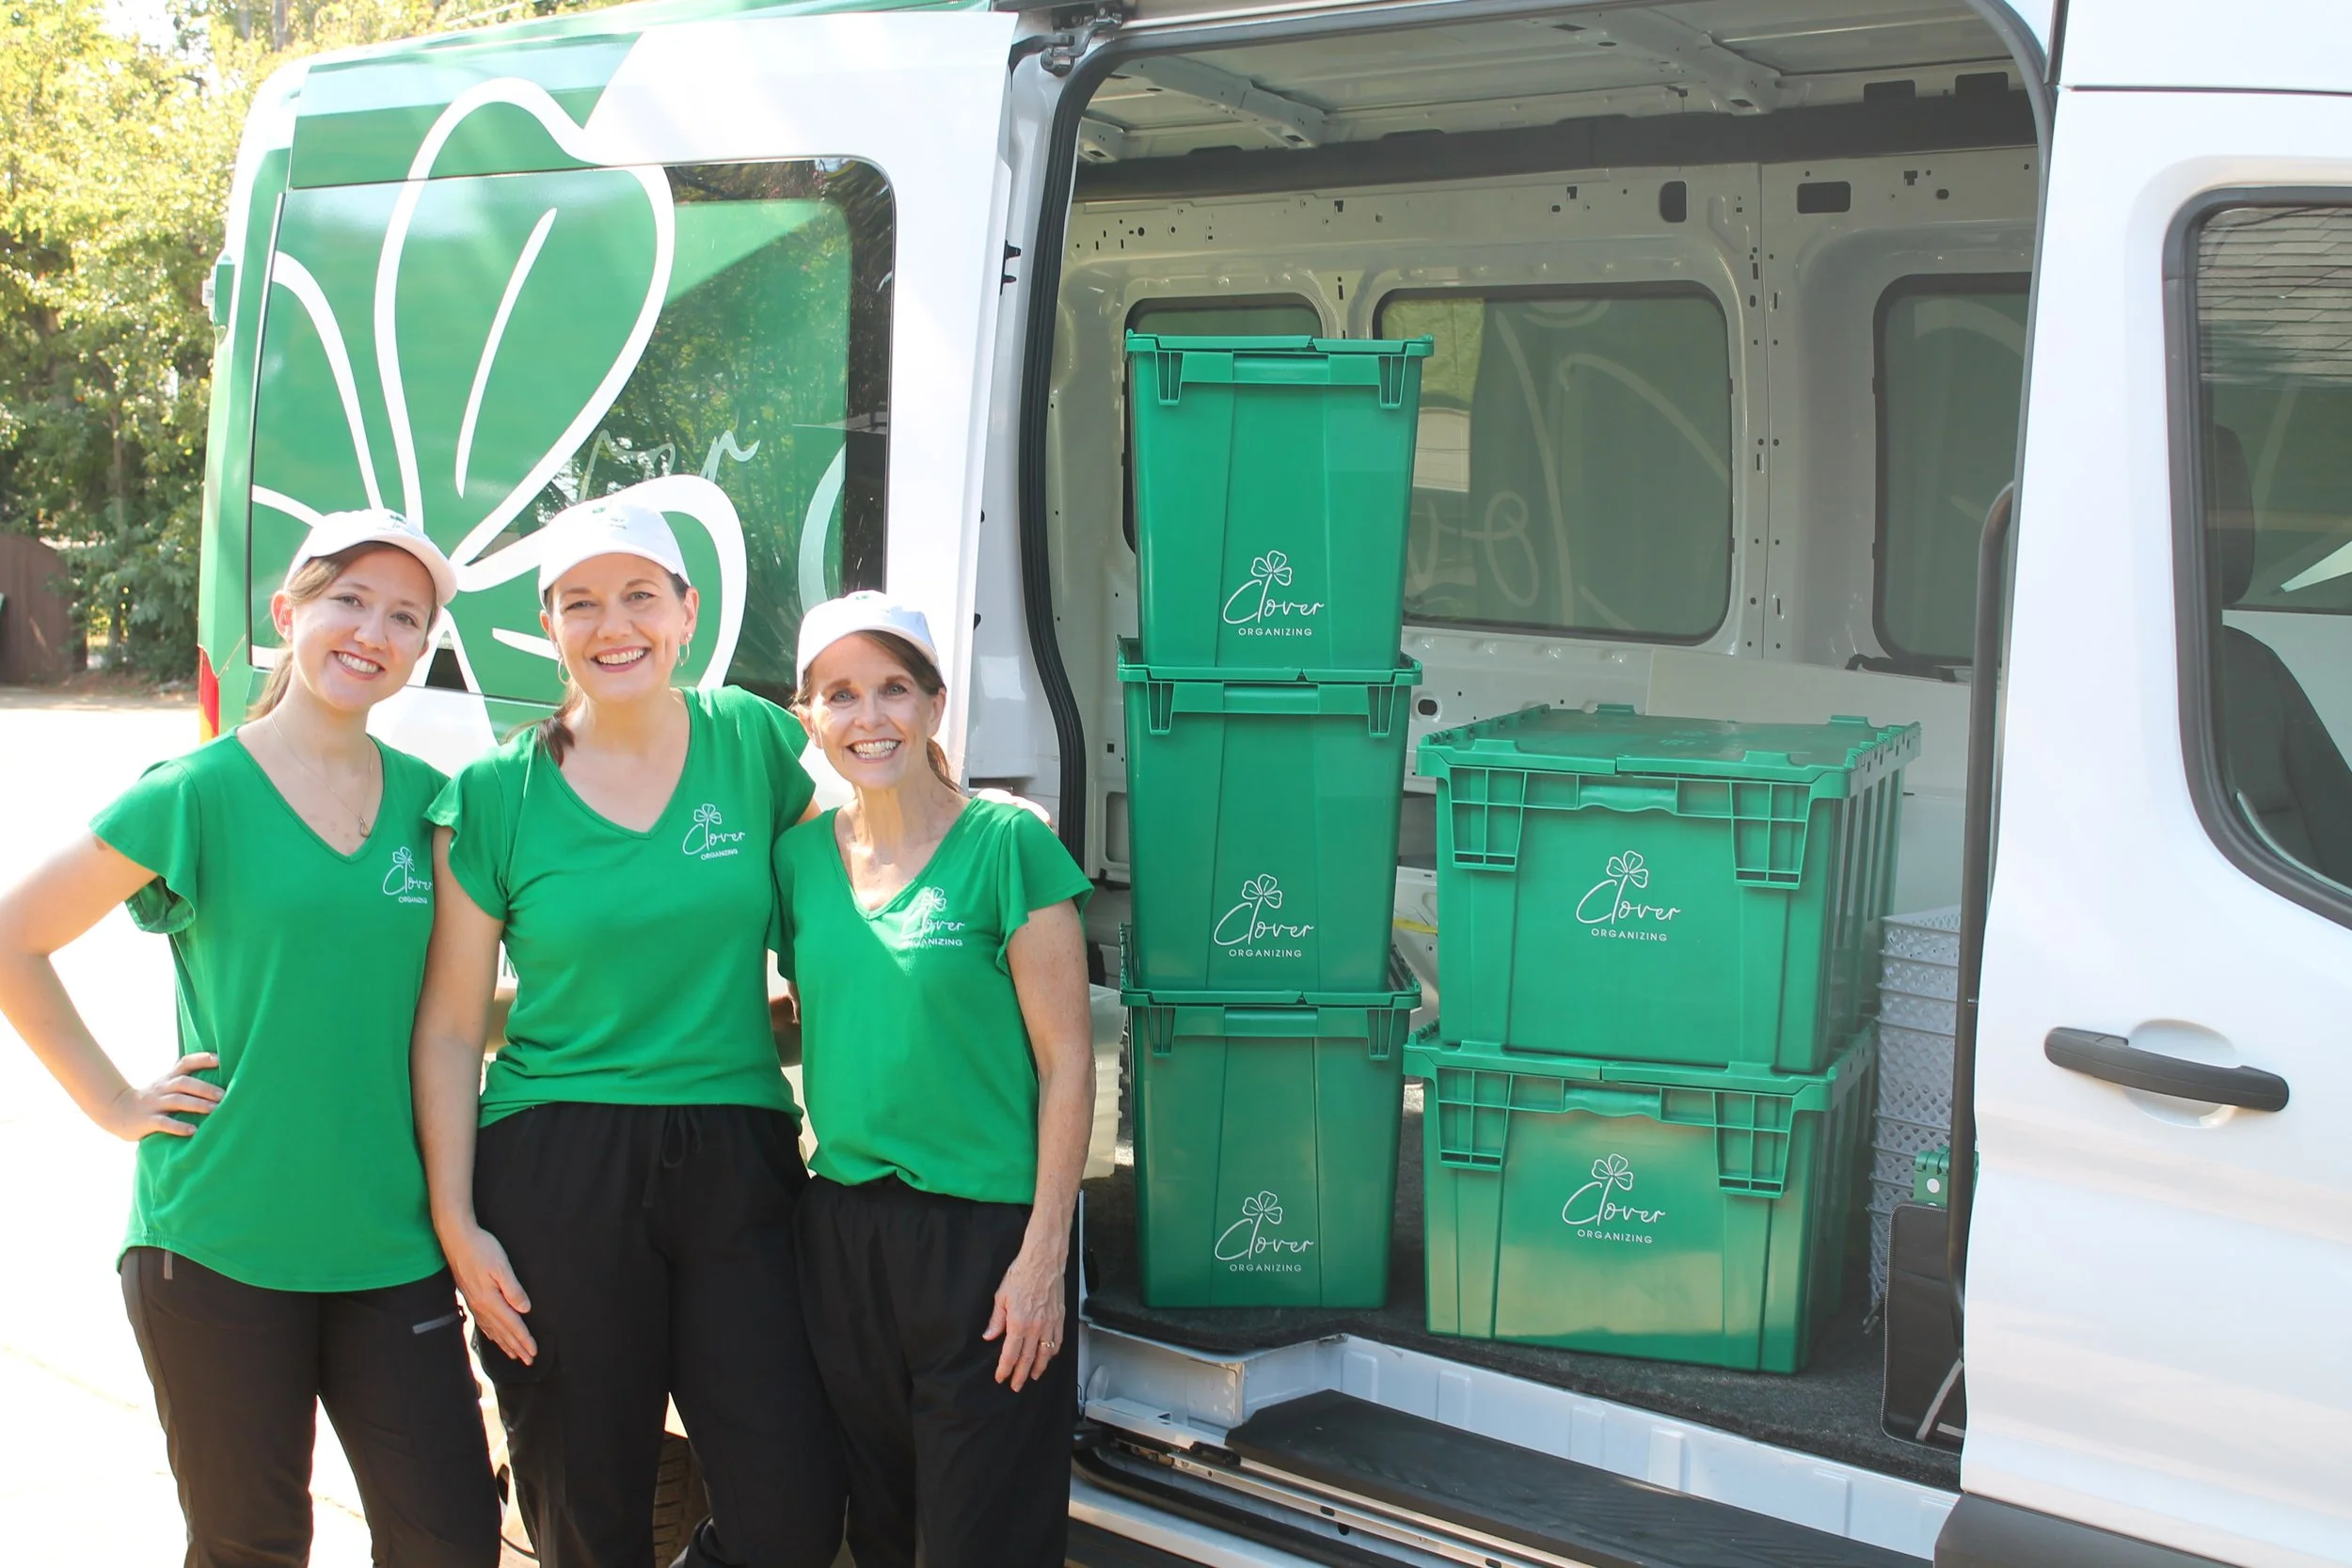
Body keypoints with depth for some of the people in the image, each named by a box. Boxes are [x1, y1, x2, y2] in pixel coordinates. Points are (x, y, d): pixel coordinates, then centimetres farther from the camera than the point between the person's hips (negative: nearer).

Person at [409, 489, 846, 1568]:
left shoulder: (753, 739, 3)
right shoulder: (493, 797, -1)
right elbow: (449, 1029, 1)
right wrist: (456, 1223, -3)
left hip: (737, 1166, 1)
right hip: (558, 1182, -1)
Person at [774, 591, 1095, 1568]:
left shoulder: (1005, 845, -10)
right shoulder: (799, 858, 5)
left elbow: (1066, 1060, -10)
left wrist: (1043, 1254, -13)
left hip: (986, 1230, -5)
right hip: (840, 1224, 5)